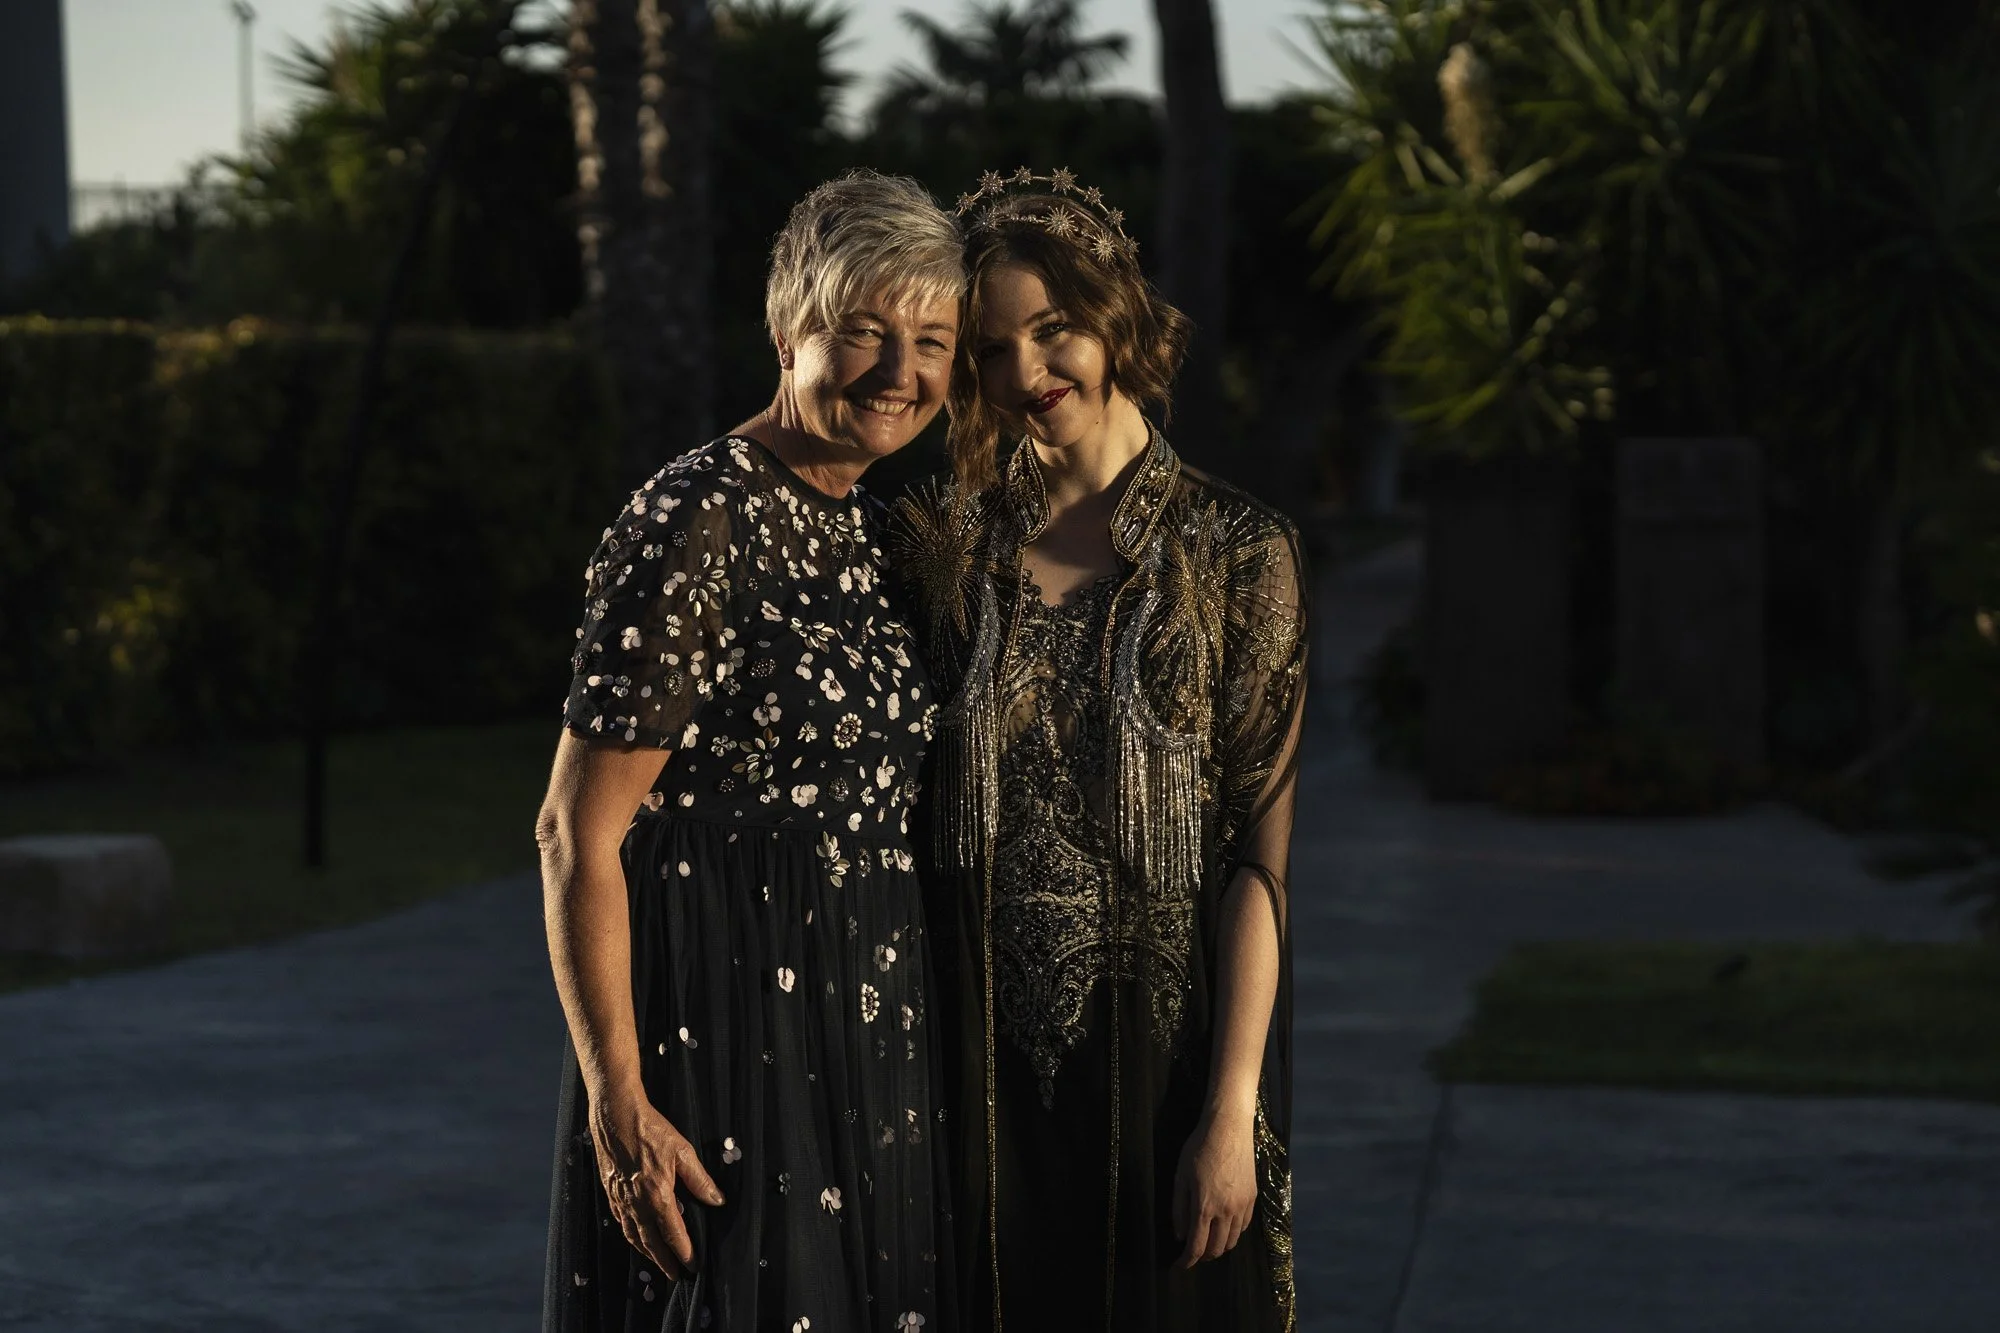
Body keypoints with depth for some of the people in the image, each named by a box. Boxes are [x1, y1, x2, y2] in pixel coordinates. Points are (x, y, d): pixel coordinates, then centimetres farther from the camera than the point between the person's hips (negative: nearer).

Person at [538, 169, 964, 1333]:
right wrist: (616, 1096, -20)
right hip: (726, 1017, -8)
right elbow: (578, 835, -16)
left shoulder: (882, 534, 10)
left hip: (867, 1029, 8)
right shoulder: (698, 524, -15)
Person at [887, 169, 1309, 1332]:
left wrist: (1231, 1108, -13)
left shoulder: (1238, 552, -3)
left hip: (1160, 1058, -2)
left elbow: (1258, 856, -7)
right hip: (984, 1059, 2)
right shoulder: (941, 538, 5)